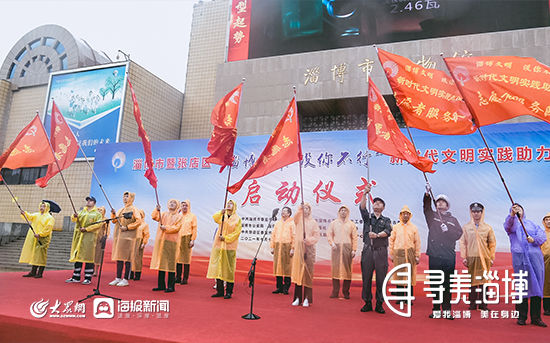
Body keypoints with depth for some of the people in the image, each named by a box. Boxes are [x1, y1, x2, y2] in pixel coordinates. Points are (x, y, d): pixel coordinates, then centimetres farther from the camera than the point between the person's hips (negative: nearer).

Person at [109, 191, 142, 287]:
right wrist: (113, 214, 2)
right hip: (118, 236, 7)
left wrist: (127, 227, -15)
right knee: (119, 257, 8)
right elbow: (114, 221, 20)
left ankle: (126, 279, -2)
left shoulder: (134, 209, -2)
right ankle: (118, 278, 14)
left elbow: (139, 221, -12)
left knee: (127, 257, -6)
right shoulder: (120, 210, 20)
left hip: (128, 236, -7)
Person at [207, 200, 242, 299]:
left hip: (230, 246, -3)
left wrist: (226, 238, -12)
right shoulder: (222, 216, 14)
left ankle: (229, 292, 2)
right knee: (218, 267, 1)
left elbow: (237, 232, -2)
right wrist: (221, 212, -26)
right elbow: (215, 218, -8)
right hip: (219, 245, 3)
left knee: (229, 268, -4)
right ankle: (219, 291, 9)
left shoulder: (237, 219, 7)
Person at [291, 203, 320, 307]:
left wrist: (309, 240, -16)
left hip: (309, 249, -2)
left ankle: (307, 299, -2)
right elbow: (296, 217, -12)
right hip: (298, 248, 2)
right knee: (297, 272, -1)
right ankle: (298, 298, 4)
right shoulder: (298, 220, 11)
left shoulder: (313, 222, 7)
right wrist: (299, 210, -31)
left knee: (307, 272, -5)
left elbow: (317, 235, 2)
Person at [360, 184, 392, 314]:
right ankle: (367, 303, 11)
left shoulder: (386, 220, 15)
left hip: (381, 251, 0)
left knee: (381, 278, 0)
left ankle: (379, 304, 9)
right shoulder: (367, 217, 14)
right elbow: (362, 207, -5)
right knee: (366, 277, 1)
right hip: (368, 249, 0)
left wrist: (377, 235, -20)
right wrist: (365, 193, -17)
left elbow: (388, 231, -4)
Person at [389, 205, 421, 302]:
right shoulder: (395, 227, 7)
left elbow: (417, 242, 6)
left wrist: (417, 256, 1)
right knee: (399, 275, 2)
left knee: (410, 275, 1)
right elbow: (391, 241, 8)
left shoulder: (414, 228, 7)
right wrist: (391, 254, 3)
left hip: (410, 253, 0)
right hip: (398, 253, 0)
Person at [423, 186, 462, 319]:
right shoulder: (432, 216, 12)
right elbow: (426, 207, -6)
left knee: (447, 284, 1)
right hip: (434, 255, 0)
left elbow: (459, 234, 4)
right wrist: (427, 194, -22)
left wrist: (448, 229, -13)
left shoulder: (453, 220, 15)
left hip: (449, 257, 0)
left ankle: (446, 310, 8)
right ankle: (436, 309, 12)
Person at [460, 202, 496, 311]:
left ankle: (482, 304, 11)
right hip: (471, 258, 0)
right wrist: (464, 257, 0)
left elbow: (492, 243, 11)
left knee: (483, 281, 2)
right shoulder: (466, 227, 6)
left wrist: (491, 257, 6)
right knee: (472, 281, 1)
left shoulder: (487, 228, 8)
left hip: (484, 258, 1)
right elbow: (462, 243, 6)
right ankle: (472, 304, 8)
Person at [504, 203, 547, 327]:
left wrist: (534, 239, -11)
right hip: (520, 257, -3)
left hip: (535, 256, 3)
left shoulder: (531, 223, 23)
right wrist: (512, 215, -29)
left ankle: (536, 317, 4)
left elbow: (542, 235, 10)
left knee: (536, 285, -1)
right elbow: (509, 226, -10)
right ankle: (521, 316, 0)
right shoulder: (512, 222, 14)